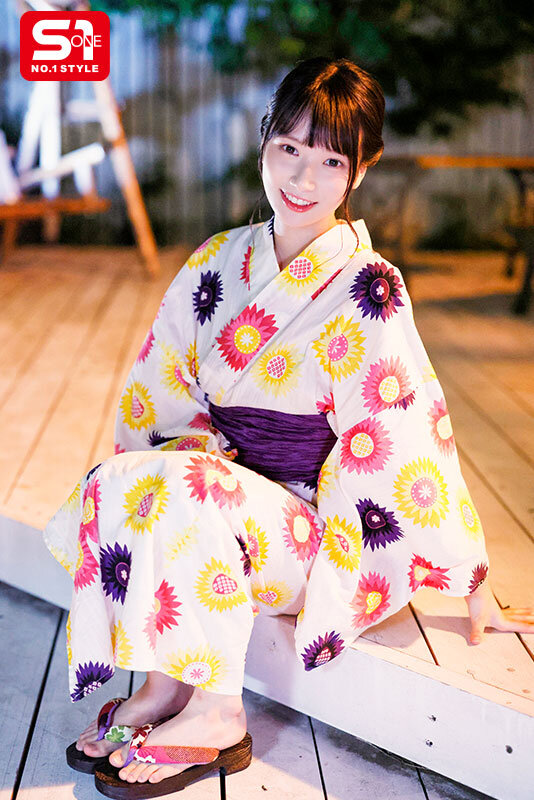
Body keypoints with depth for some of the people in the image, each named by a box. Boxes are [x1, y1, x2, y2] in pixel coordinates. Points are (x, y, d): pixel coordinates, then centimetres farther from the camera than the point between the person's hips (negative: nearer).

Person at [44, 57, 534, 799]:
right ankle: (167, 687, -13)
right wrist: (136, 476, -2)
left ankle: (215, 711, -15)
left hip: (313, 524, -4)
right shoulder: (216, 262, 4)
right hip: (223, 478, 5)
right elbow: (160, 394, 13)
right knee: (111, 484, -24)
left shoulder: (368, 292, -13)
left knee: (191, 489, -32)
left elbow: (414, 438, -12)